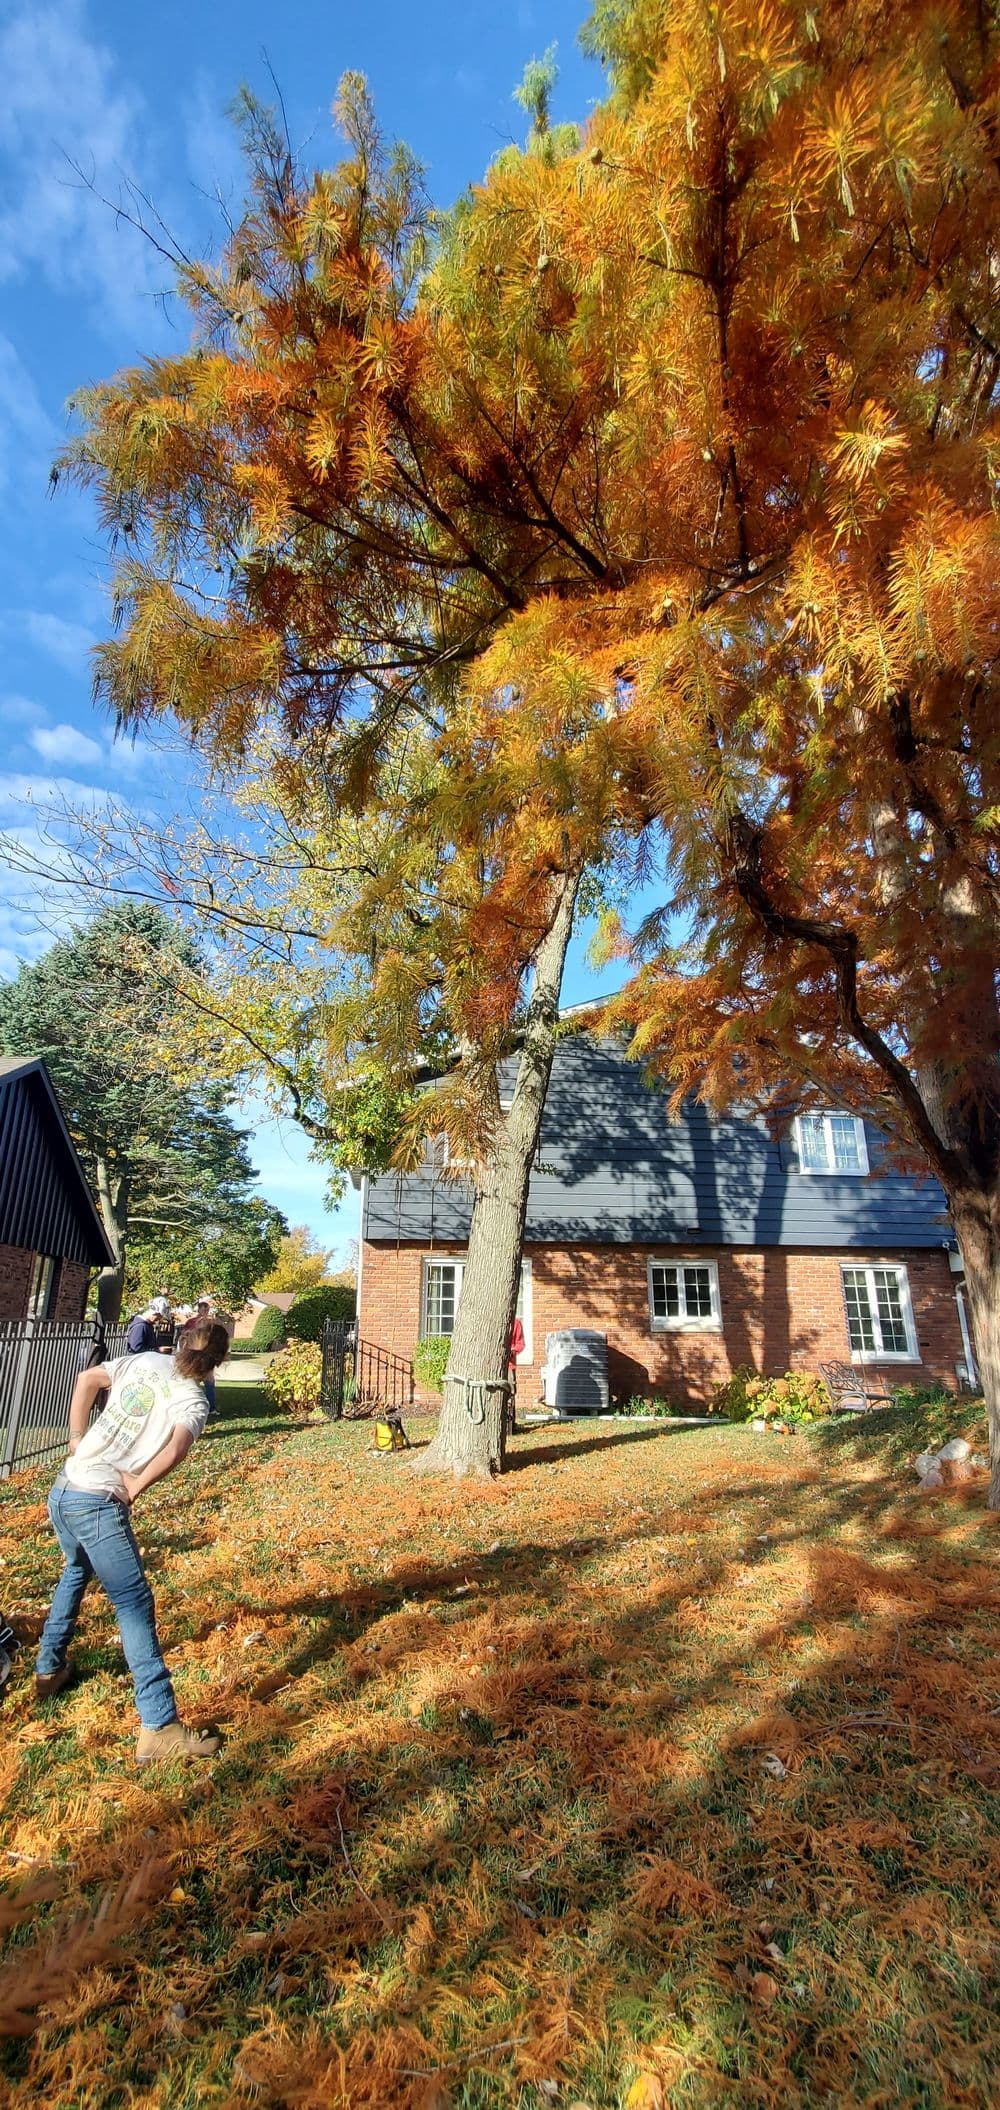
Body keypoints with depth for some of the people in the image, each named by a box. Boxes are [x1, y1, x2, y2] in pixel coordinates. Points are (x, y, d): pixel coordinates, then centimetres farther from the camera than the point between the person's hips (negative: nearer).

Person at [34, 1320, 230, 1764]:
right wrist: (134, 1489, -12)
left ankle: (49, 1669, 48)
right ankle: (159, 1727, -1)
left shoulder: (143, 1362, 4)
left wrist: (77, 1437, 13)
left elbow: (86, 1378, 8)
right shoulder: (193, 1402, -11)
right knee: (134, 1603, -2)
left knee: (76, 1570, 33)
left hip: (62, 1490, 7)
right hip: (98, 1504, -7)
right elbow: (173, 1451, -27)